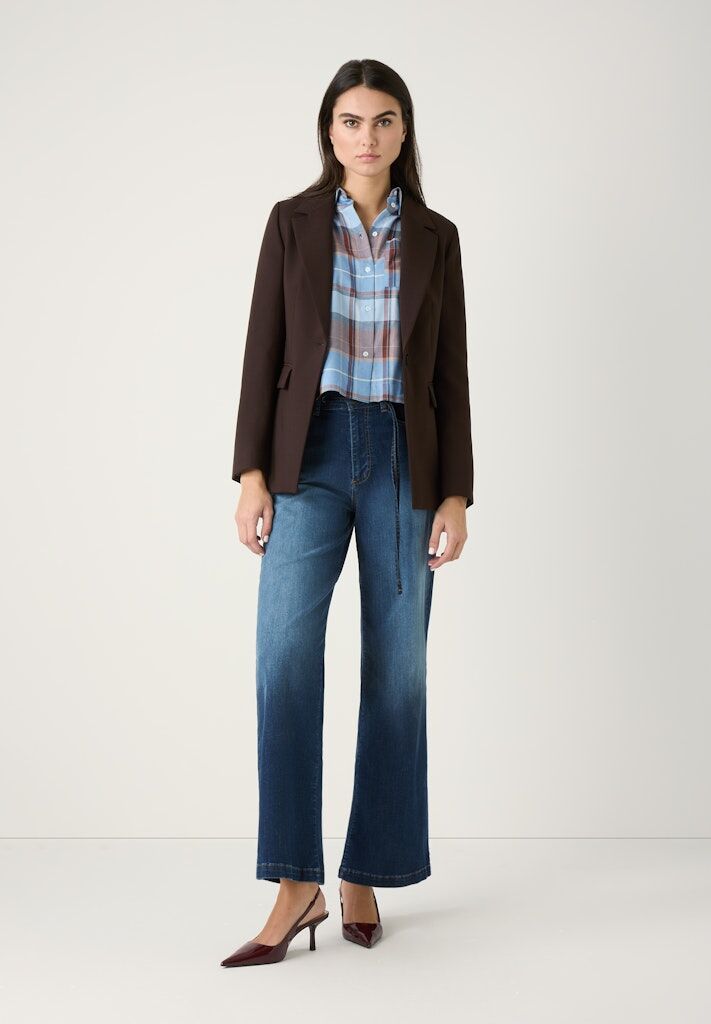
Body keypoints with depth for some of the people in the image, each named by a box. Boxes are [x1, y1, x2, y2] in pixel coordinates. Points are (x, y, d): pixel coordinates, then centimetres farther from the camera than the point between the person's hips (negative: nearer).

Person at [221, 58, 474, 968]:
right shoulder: (292, 221, 5)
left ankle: (366, 874, 15)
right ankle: (297, 885, -10)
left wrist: (456, 494, -2)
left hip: (404, 459, 1)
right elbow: (265, 348, 1)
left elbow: (449, 371, 5)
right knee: (284, 659, -15)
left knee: (395, 670, 1)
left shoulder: (435, 237, 8)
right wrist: (251, 474, -7)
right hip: (311, 455, -1)